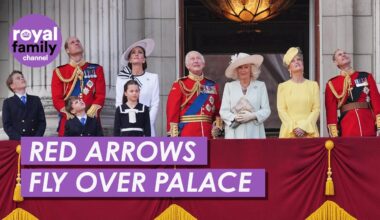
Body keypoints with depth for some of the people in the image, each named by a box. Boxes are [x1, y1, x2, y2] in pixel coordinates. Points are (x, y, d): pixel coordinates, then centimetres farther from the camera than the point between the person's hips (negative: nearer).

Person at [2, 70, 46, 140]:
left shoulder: (36, 100, 16)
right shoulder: (8, 103, 7)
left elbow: (42, 121, 11)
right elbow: (7, 126, 0)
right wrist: (21, 139, -12)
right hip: (16, 142, -2)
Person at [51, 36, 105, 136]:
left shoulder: (96, 69, 12)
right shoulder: (59, 72, 10)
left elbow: (100, 95, 4)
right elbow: (57, 98, 2)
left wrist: (89, 114, -9)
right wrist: (69, 114, -12)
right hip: (68, 121, -1)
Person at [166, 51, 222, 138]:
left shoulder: (212, 86, 15)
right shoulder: (180, 85, 3)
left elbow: (218, 110, 17)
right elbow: (172, 111, -4)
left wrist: (217, 126, 0)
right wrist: (174, 136, -12)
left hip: (207, 134, 4)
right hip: (186, 135, -4)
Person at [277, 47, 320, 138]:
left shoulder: (313, 85, 10)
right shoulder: (283, 87, 9)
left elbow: (316, 109, 3)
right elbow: (281, 110, 2)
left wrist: (304, 127, -10)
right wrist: (294, 128, -11)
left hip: (309, 131, 0)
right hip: (289, 132, 0)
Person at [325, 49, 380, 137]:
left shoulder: (366, 77, 11)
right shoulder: (332, 84, 7)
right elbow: (331, 110, 2)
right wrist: (334, 134, -7)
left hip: (368, 125, 1)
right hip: (347, 129, -1)